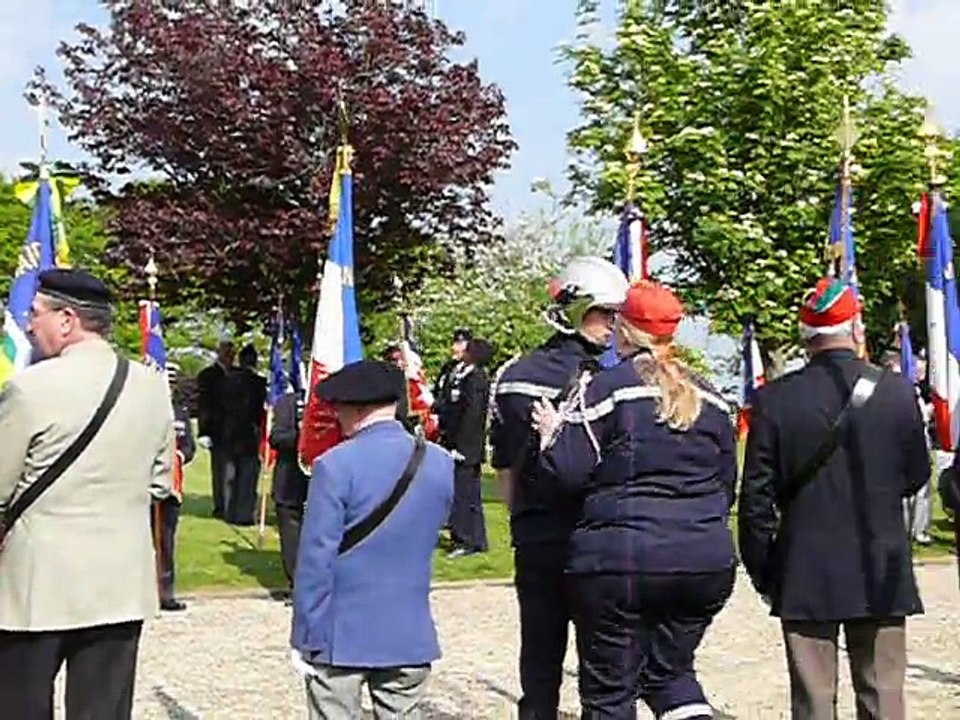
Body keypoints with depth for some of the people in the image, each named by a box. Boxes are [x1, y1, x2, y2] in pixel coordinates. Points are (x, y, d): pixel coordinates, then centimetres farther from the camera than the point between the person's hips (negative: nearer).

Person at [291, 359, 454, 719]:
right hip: (410, 637, 4)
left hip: (341, 637, -4)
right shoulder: (441, 463, 1)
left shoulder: (335, 466, -14)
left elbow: (315, 560, -13)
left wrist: (306, 638, -7)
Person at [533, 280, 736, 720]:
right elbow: (726, 484, 16)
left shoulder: (606, 388, -8)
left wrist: (552, 433, 7)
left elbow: (566, 472, -11)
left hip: (621, 560, -5)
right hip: (706, 561, 6)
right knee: (671, 670, 22)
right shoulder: (708, 398, 10)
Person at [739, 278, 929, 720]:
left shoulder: (774, 400, -9)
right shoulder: (898, 392, -6)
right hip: (881, 574, 1)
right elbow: (916, 478, 5)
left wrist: (761, 569, 5)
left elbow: (756, 497, -6)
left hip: (804, 578, -1)